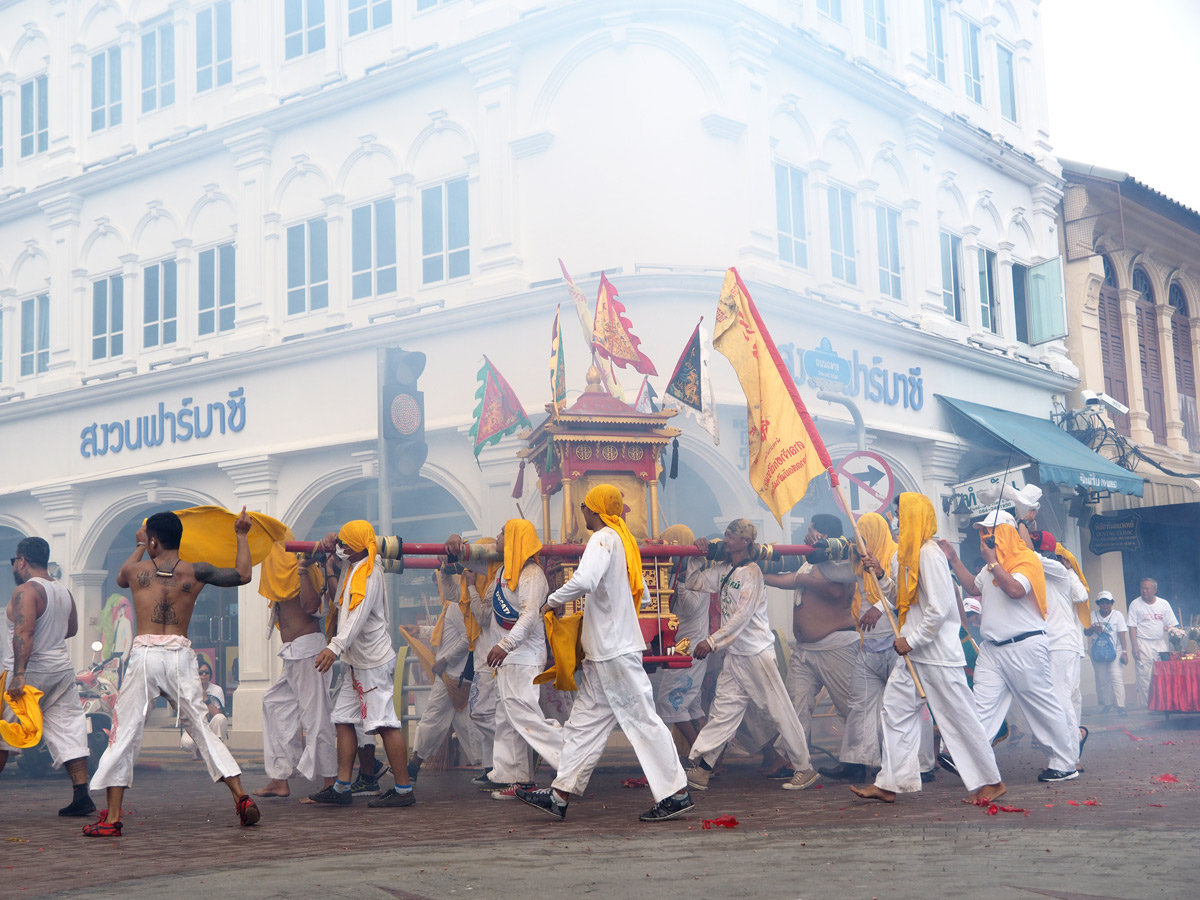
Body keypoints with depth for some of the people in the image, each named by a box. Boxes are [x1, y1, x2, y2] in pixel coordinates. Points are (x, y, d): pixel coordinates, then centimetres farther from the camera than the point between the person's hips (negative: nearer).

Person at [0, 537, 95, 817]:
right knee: (67, 730, 7)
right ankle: (81, 796, 1)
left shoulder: (26, 590, -13)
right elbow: (71, 629, 24)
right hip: (62, 669, 7)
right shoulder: (64, 591, 11)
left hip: (30, 669, -7)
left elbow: (24, 633, -24)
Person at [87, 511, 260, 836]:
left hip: (144, 655, -1)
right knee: (201, 729, 10)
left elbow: (121, 578, 33)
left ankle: (112, 817, 3)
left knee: (125, 733, 5)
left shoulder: (135, 570, 7)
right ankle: (241, 798, 4)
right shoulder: (196, 572, 6)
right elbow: (242, 575, 18)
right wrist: (241, 535, 30)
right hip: (181, 655, 1)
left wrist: (139, 546, 47)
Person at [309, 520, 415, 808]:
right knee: (344, 719, 9)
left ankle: (404, 790, -6)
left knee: (385, 723, -9)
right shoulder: (351, 564, 11)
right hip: (355, 662, 10)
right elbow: (337, 546, 32)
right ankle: (342, 787, 13)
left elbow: (358, 617, -31)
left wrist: (335, 647, -43)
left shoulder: (369, 573, -18)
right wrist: (330, 541, 7)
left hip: (374, 662, -10)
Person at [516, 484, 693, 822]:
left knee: (641, 719, -6)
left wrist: (554, 600, -15)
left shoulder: (603, 538, -12)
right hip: (604, 651, 10)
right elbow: (641, 594, 21)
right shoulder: (624, 541, 17)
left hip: (615, 650, -10)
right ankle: (558, 796, 12)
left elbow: (584, 580, -31)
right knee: (585, 721, 10)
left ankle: (676, 794, -2)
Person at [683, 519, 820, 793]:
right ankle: (699, 769, 5)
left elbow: (742, 614, -18)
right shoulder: (723, 571, 12)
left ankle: (805, 768, 6)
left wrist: (712, 642, -22)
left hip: (757, 652, -8)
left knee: (780, 711, -2)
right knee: (723, 711, 6)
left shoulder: (751, 572, -12)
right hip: (734, 655, 8)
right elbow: (692, 583, 20)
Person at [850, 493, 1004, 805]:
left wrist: (911, 641, -15)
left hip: (938, 653, -10)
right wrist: (880, 574, 8)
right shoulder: (910, 553, 13)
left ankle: (992, 782, 11)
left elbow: (939, 608, -21)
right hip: (913, 653, 10)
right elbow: (901, 600, 19)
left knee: (959, 717, -1)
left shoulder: (929, 553, -17)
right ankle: (890, 784, 11)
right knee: (896, 711, 7)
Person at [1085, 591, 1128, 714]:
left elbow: (1122, 634, -3)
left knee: (1117, 679, -13)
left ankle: (1120, 706, -16)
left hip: (1114, 653, -3)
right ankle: (1106, 704, 17)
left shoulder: (1117, 615, 2)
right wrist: (1092, 628, -11)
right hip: (1098, 653, 3)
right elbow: (1086, 633, 12)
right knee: (1101, 680, 4)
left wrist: (1124, 652, -11)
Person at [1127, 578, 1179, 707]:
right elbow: (1132, 627, -2)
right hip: (1143, 644, -3)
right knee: (1144, 676, -8)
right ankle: (1146, 705, -6)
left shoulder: (1164, 604, 9)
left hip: (1160, 643, 3)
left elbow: (1172, 625, 10)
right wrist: (1135, 646, -11)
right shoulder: (1135, 604, 1)